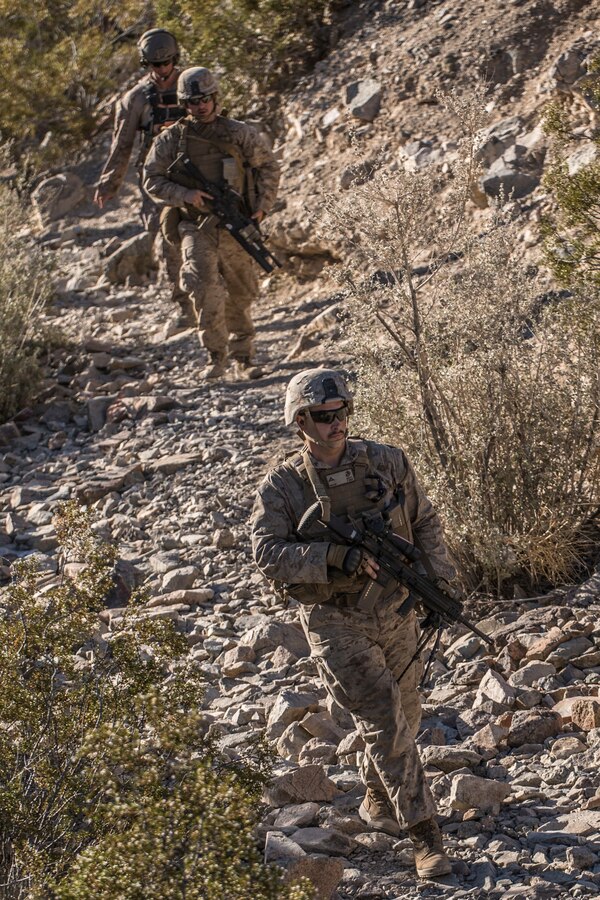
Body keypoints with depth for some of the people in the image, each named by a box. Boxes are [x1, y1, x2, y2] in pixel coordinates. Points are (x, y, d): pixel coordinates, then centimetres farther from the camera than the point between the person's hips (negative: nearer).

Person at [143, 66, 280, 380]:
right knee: (205, 288, -20)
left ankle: (243, 356, 24)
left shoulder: (239, 134, 1)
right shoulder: (171, 139, -1)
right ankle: (215, 355, -11)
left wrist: (262, 206, 2)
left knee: (240, 295, 9)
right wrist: (185, 195, -13)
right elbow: (152, 180, 3)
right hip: (197, 227, -1)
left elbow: (268, 166, 11)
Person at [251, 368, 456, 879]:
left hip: (396, 612, 4)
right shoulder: (282, 487, -10)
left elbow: (424, 522, 8)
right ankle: (425, 834, -7)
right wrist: (339, 557, -31)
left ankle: (377, 800, 42)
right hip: (336, 622, -4)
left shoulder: (388, 463, -2)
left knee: (403, 718, 17)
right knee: (385, 720, -13)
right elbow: (268, 553, -22)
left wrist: (436, 580, -3)